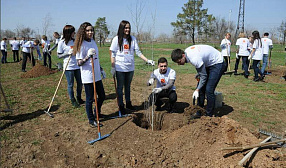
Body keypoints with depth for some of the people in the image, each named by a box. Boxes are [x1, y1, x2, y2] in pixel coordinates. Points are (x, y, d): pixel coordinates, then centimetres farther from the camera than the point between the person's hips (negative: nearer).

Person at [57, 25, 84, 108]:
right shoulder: (61, 43, -7)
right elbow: (59, 55, -4)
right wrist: (68, 53, -17)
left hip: (77, 66, 5)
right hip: (68, 67, -5)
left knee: (80, 83, 10)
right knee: (70, 85, 5)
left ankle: (79, 98, 30)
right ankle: (73, 101, 22)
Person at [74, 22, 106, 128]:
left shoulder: (93, 42, 9)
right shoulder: (81, 44, -14)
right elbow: (79, 63, -16)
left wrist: (101, 69, 22)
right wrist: (88, 56, -31)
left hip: (97, 75, 8)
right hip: (87, 77, -8)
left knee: (102, 96, 17)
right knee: (89, 99, 5)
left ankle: (97, 113, 40)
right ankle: (91, 120, 22)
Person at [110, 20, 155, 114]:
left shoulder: (133, 39, 4)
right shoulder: (116, 39, -4)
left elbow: (138, 52, 2)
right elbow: (112, 54, -3)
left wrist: (147, 60, -8)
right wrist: (113, 67, -7)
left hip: (130, 67, 3)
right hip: (120, 68, -3)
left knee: (128, 86, 16)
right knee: (120, 87, 6)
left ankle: (128, 103, 30)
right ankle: (121, 106, 17)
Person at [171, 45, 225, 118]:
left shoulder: (195, 59, -35)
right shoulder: (186, 51, -10)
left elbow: (204, 76, -23)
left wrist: (197, 90, -16)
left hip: (217, 63, -9)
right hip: (208, 63, 9)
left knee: (209, 90, -13)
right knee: (201, 88, 4)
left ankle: (209, 115, 2)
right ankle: (199, 112, 13)